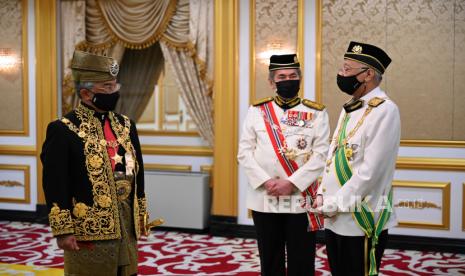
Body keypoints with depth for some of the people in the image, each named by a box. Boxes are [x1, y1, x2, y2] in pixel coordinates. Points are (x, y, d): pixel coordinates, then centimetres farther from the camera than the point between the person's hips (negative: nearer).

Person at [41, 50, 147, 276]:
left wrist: (142, 214, 14)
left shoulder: (125, 125, 10)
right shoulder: (63, 130, -11)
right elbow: (55, 185, -14)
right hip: (88, 226, -6)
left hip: (127, 222, 6)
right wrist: (63, 230, -16)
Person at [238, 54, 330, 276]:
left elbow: (321, 155, -7)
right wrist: (266, 181, -13)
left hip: (301, 199, -1)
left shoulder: (316, 113, 1)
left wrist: (292, 183, -16)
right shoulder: (256, 111, 5)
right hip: (264, 200, 2)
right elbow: (244, 152, 0)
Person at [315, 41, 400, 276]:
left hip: (361, 221, -8)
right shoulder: (349, 108, 12)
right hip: (334, 218, 8)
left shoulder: (384, 111, -16)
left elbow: (370, 171, -21)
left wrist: (333, 205, -15)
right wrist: (322, 195, 3)